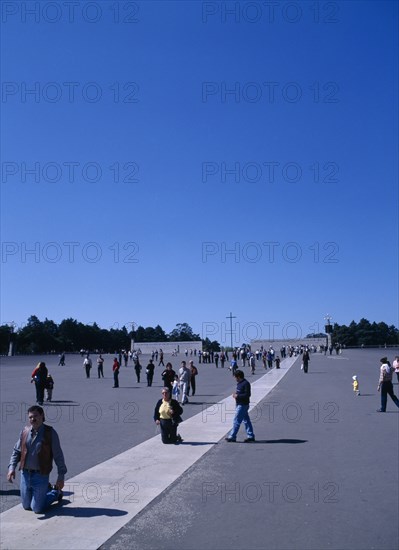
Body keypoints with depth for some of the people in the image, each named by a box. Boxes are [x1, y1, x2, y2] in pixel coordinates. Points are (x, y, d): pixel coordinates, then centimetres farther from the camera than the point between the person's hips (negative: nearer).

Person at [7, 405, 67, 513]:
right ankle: (46, 489, 40)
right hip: (25, 474, 5)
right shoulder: (25, 431, 0)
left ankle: (56, 492, 26)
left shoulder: (50, 433, -12)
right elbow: (16, 451, 8)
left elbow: (58, 456, -9)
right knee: (26, 506, 17)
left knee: (37, 509, 1)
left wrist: (61, 477, -9)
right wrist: (12, 468, -7)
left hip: (41, 476, -5)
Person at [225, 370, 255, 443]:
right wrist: (235, 394, 5)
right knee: (246, 421, 12)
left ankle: (232, 437, 1)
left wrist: (237, 396, -18)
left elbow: (247, 394, -21)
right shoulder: (239, 383, 13)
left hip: (242, 405, -10)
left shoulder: (246, 383, -17)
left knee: (236, 421, -5)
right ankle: (251, 437, 17)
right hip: (239, 404, 10)